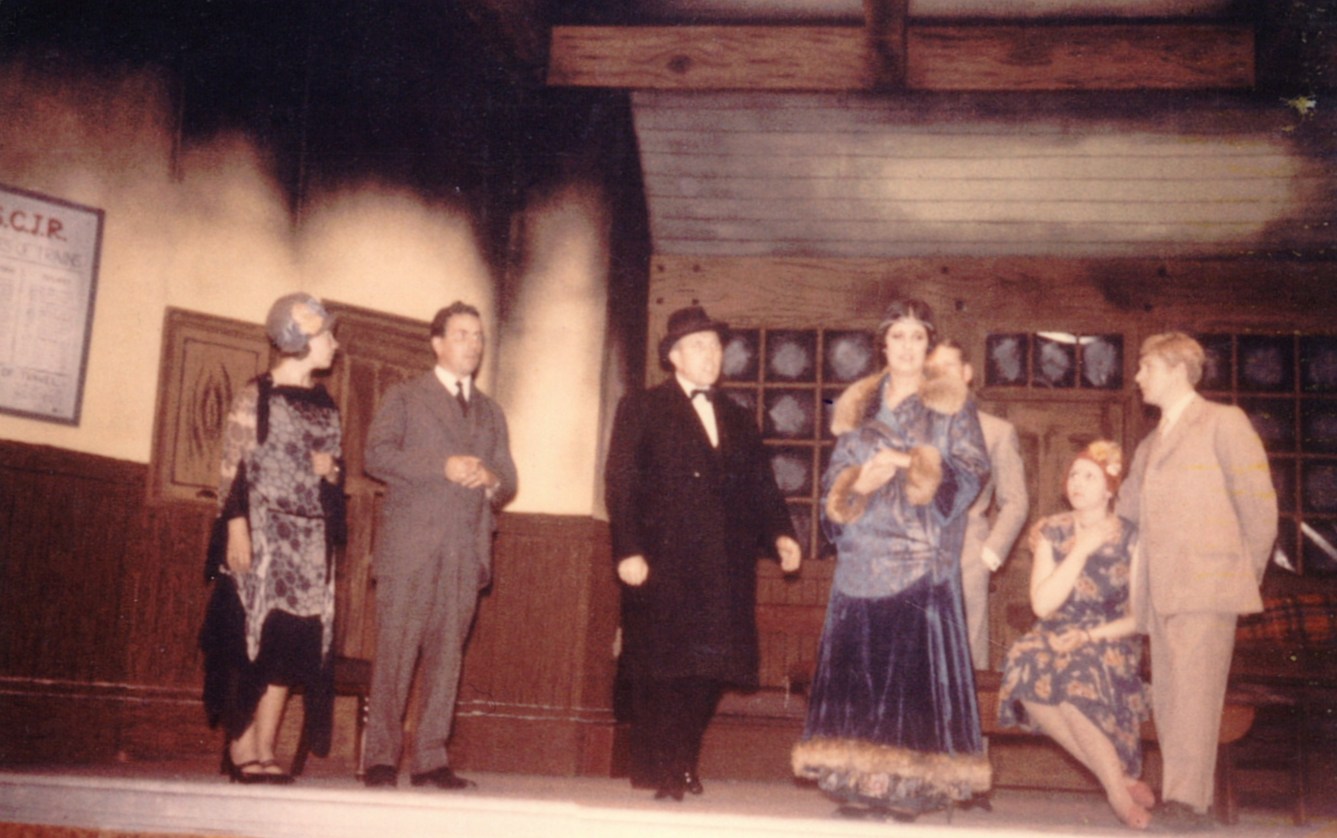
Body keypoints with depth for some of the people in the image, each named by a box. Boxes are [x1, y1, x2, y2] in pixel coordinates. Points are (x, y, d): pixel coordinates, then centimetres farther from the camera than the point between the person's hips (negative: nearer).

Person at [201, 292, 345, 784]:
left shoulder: (324, 404, 15)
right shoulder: (257, 396, -3)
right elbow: (233, 468, -8)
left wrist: (332, 469, 0)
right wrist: (237, 530, -16)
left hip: (311, 540, 6)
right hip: (263, 532, -6)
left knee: (292, 643, 1)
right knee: (254, 635, -6)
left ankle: (264, 752, 5)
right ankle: (241, 749, 1)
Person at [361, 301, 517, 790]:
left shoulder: (491, 413, 24)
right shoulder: (405, 398, 10)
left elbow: (508, 482, 19)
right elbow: (377, 454, -6)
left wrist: (491, 478, -5)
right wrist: (444, 466, -15)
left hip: (467, 550, 4)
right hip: (410, 546, -4)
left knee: (447, 655, 2)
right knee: (395, 653, -6)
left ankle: (431, 759, 6)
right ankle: (381, 759, -1)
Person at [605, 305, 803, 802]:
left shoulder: (739, 421, 21)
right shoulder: (641, 410, 6)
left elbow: (761, 487, 16)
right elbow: (621, 483, -2)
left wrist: (780, 535, -2)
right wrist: (628, 551, -13)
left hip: (724, 570, 4)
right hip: (663, 565, -4)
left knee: (711, 668, 3)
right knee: (659, 670, -5)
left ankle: (682, 767, 16)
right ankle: (654, 773, 4)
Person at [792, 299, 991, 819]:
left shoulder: (952, 404, 8)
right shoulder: (857, 406, 17)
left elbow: (973, 471, -1)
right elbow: (834, 480, 16)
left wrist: (910, 463, -13)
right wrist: (857, 483, -7)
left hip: (923, 559, -3)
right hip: (864, 557, 3)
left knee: (914, 666, -9)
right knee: (858, 664, -3)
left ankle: (907, 786, -5)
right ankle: (860, 783, 1)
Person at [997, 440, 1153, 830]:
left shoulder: (1131, 540, -2)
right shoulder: (1051, 533, 4)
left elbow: (1139, 618, -2)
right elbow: (1042, 604, -7)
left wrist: (1088, 637, -15)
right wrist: (1080, 551, -10)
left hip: (1110, 643, -3)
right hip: (1057, 640, 3)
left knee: (1075, 680, -37)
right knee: (1027, 669, -32)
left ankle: (1118, 788, -20)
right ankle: (1121, 777, -22)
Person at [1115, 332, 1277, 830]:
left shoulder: (1223, 423, 1)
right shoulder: (1151, 444, 23)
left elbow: (1258, 503, -1)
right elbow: (1125, 506, 25)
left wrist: (1248, 573, 1)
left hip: (1207, 584, -7)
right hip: (1162, 591, 7)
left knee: (1193, 692, -13)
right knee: (1167, 696, 4)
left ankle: (1189, 802, -14)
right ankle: (1176, 799, 8)